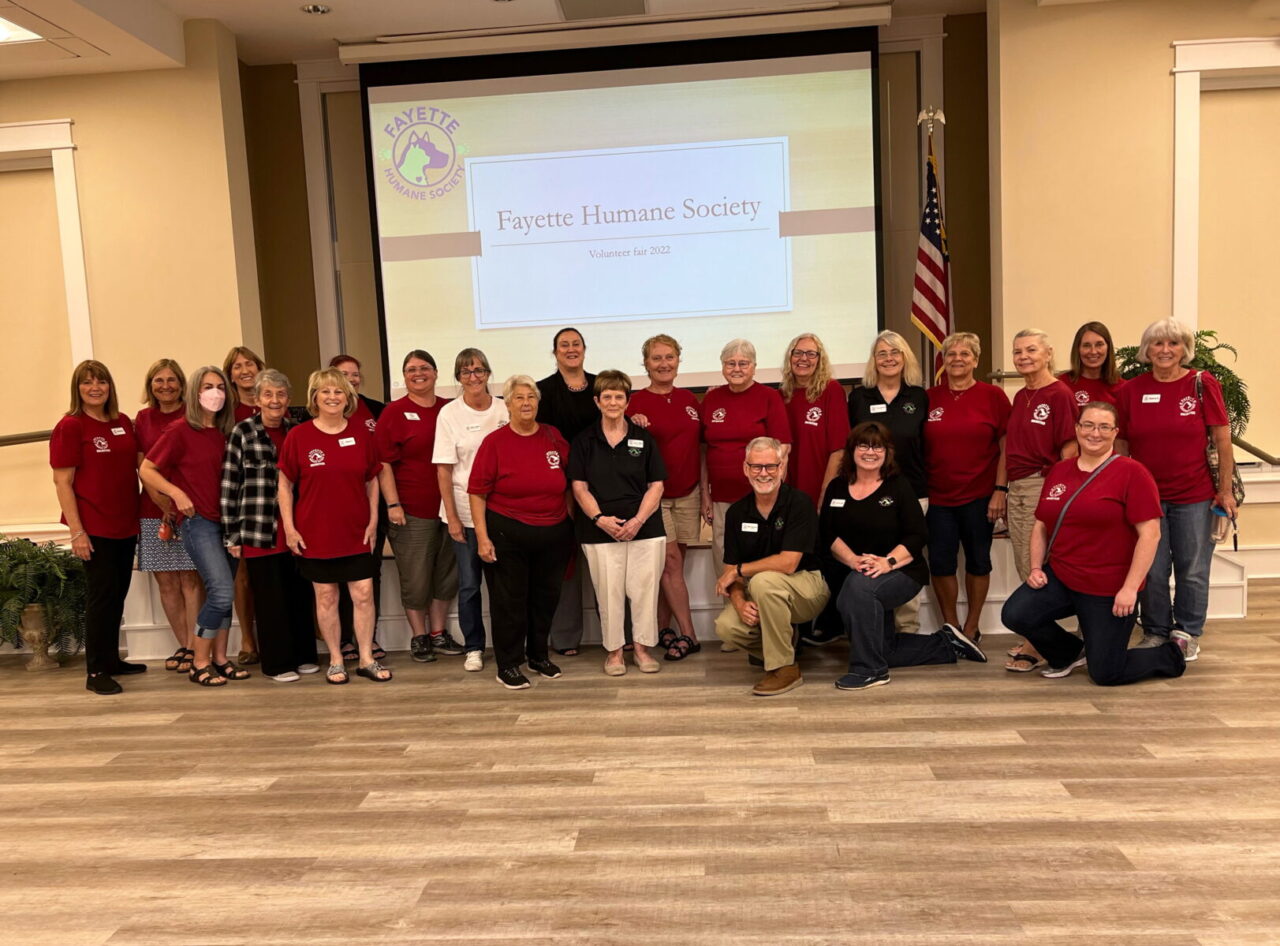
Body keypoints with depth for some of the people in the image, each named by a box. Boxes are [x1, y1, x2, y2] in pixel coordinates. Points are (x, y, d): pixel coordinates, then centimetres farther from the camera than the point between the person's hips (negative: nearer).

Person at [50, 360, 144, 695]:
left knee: (118, 593, 13)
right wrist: (76, 531, -16)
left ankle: (112, 659, 27)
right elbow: (62, 482, -11)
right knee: (102, 594, -4)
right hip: (94, 527, -6)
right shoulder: (70, 426, -8)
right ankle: (96, 672, 5)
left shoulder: (123, 422, 9)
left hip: (125, 525, 6)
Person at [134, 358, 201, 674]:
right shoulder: (142, 419, 9)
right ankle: (183, 646, 19)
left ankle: (193, 648, 7)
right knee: (165, 581, 8)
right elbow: (143, 467, 5)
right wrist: (165, 505, -8)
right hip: (154, 512, 4)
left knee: (190, 579, 0)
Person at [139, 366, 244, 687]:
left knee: (223, 594, 9)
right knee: (222, 591, -14)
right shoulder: (180, 431, -6)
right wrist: (177, 493, -17)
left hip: (226, 520, 6)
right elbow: (146, 470, -6)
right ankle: (199, 663, 1)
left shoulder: (224, 433, 10)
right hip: (197, 520, -6)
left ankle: (220, 659, 20)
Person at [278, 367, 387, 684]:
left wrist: (373, 520, 3)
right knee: (326, 597, 8)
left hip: (356, 533, 2)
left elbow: (372, 480, 8)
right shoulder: (298, 436, -4)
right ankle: (335, 661, 22)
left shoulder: (362, 433, 2)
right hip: (315, 535, -1)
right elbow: (284, 484, 0)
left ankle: (366, 659, 17)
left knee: (363, 595, 3)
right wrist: (289, 527, -4)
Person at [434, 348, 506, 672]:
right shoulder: (449, 413, -3)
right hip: (465, 512, -1)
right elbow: (444, 469, -4)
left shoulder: (505, 409, 2)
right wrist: (452, 517, -8)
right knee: (469, 584, 5)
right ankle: (473, 648, 19)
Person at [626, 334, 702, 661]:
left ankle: (663, 629, 18)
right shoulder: (636, 401, -4)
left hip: (687, 493, 4)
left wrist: (705, 490, 11)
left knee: (671, 564, 7)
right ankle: (688, 635, 2)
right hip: (654, 494, -4)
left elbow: (698, 445, 13)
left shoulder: (688, 399, 9)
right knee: (670, 562, -5)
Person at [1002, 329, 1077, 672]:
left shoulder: (1060, 395, -9)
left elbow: (1069, 450, -12)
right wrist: (1001, 488, 15)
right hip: (1016, 489, 8)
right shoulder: (1020, 397, 14)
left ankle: (1038, 647, 5)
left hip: (1043, 486, -8)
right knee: (1025, 568, 12)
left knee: (1037, 568, -4)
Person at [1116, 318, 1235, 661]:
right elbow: (1120, 445, 5)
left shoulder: (1203, 384, -4)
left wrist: (1225, 489, -5)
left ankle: (1188, 634, 24)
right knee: (1152, 571, 7)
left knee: (1192, 570, 8)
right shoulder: (1130, 391, 0)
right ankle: (1155, 632, 23)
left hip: (1195, 496, -1)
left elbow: (1223, 439, -3)